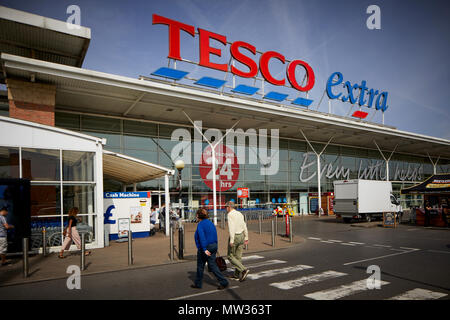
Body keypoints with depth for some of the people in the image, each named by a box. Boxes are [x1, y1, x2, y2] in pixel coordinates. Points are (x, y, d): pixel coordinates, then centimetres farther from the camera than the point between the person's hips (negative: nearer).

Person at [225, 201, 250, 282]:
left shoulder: (230, 214, -12)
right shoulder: (240, 214, 12)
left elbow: (232, 227, -21)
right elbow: (244, 226, 13)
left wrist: (231, 240, -23)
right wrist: (246, 238, 18)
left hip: (234, 236, -8)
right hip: (241, 236, 8)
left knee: (231, 256, 2)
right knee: (238, 256, 13)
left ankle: (244, 270, -11)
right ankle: (237, 275, 19)